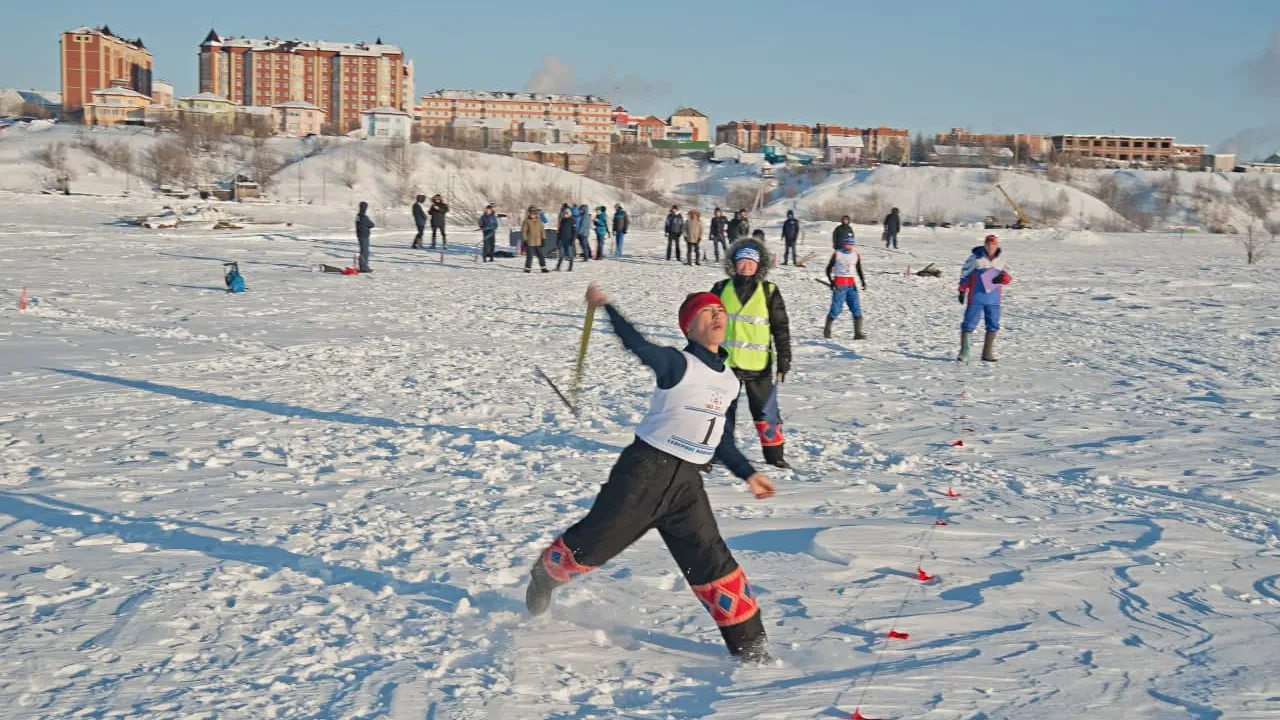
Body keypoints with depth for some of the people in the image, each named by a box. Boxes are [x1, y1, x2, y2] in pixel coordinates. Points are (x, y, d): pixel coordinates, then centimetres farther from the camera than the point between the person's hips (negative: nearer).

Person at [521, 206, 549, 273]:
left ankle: (543, 268, 13)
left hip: (538, 242, 5)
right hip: (530, 242, -5)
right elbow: (523, 231, -7)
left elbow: (542, 230, 14)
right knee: (529, 256, -3)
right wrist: (525, 240, -10)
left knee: (541, 255, 8)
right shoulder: (527, 221, -7)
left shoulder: (539, 221, 7)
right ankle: (527, 268, 6)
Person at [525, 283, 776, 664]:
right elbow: (637, 344, -20)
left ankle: (749, 643, 7)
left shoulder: (731, 381, 12)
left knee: (711, 561, 0)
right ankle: (546, 573, 35)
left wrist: (748, 474, 16)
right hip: (646, 470, -5)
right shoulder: (677, 364, -8)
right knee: (596, 540, 5)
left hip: (688, 482, 5)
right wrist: (606, 306, -24)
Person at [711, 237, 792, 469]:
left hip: (758, 364, -1)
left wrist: (784, 359, -3)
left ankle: (773, 453, 17)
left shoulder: (769, 292, 1)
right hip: (725, 361, 1)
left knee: (765, 410, 5)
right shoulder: (721, 289, 4)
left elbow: (781, 327, 2)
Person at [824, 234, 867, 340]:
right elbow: (828, 269, 2)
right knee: (836, 310, -3)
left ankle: (858, 333, -8)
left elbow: (859, 270, 14)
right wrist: (831, 282, -13)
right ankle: (827, 330, 16)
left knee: (857, 309, -7)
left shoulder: (856, 255, 7)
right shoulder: (837, 254, -2)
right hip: (839, 285, -3)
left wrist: (863, 281, -3)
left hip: (852, 284, 3)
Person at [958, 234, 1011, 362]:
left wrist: (1004, 277, -12)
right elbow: (965, 272, 2)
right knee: (969, 323, -5)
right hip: (976, 297, -4)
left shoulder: (1001, 258, 6)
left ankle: (987, 353, 15)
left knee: (993, 325, 5)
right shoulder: (976, 257, -5)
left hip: (993, 298, 4)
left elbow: (1006, 276, 14)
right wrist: (962, 291, 2)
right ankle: (964, 351, 4)